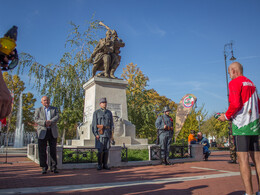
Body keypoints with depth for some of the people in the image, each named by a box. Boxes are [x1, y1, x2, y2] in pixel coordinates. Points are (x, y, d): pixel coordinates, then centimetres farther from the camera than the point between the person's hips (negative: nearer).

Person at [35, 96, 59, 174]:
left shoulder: (54, 109, 17)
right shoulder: (38, 110, 15)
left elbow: (57, 117, 1)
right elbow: (36, 119, 0)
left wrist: (50, 122, -18)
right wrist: (45, 123, -17)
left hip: (52, 132, 1)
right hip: (42, 132, 0)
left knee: (53, 150, 0)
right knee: (42, 151, -1)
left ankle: (53, 167, 7)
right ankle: (44, 167, 9)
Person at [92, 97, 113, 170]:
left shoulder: (109, 112, 10)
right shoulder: (96, 112, 0)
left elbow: (111, 124, 10)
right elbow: (94, 124, -5)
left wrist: (111, 134, 2)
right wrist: (96, 134, -14)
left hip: (107, 133, 3)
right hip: (99, 133, -3)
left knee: (106, 149, 3)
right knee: (100, 149, -5)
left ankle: (105, 165, 10)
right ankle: (99, 165, 5)